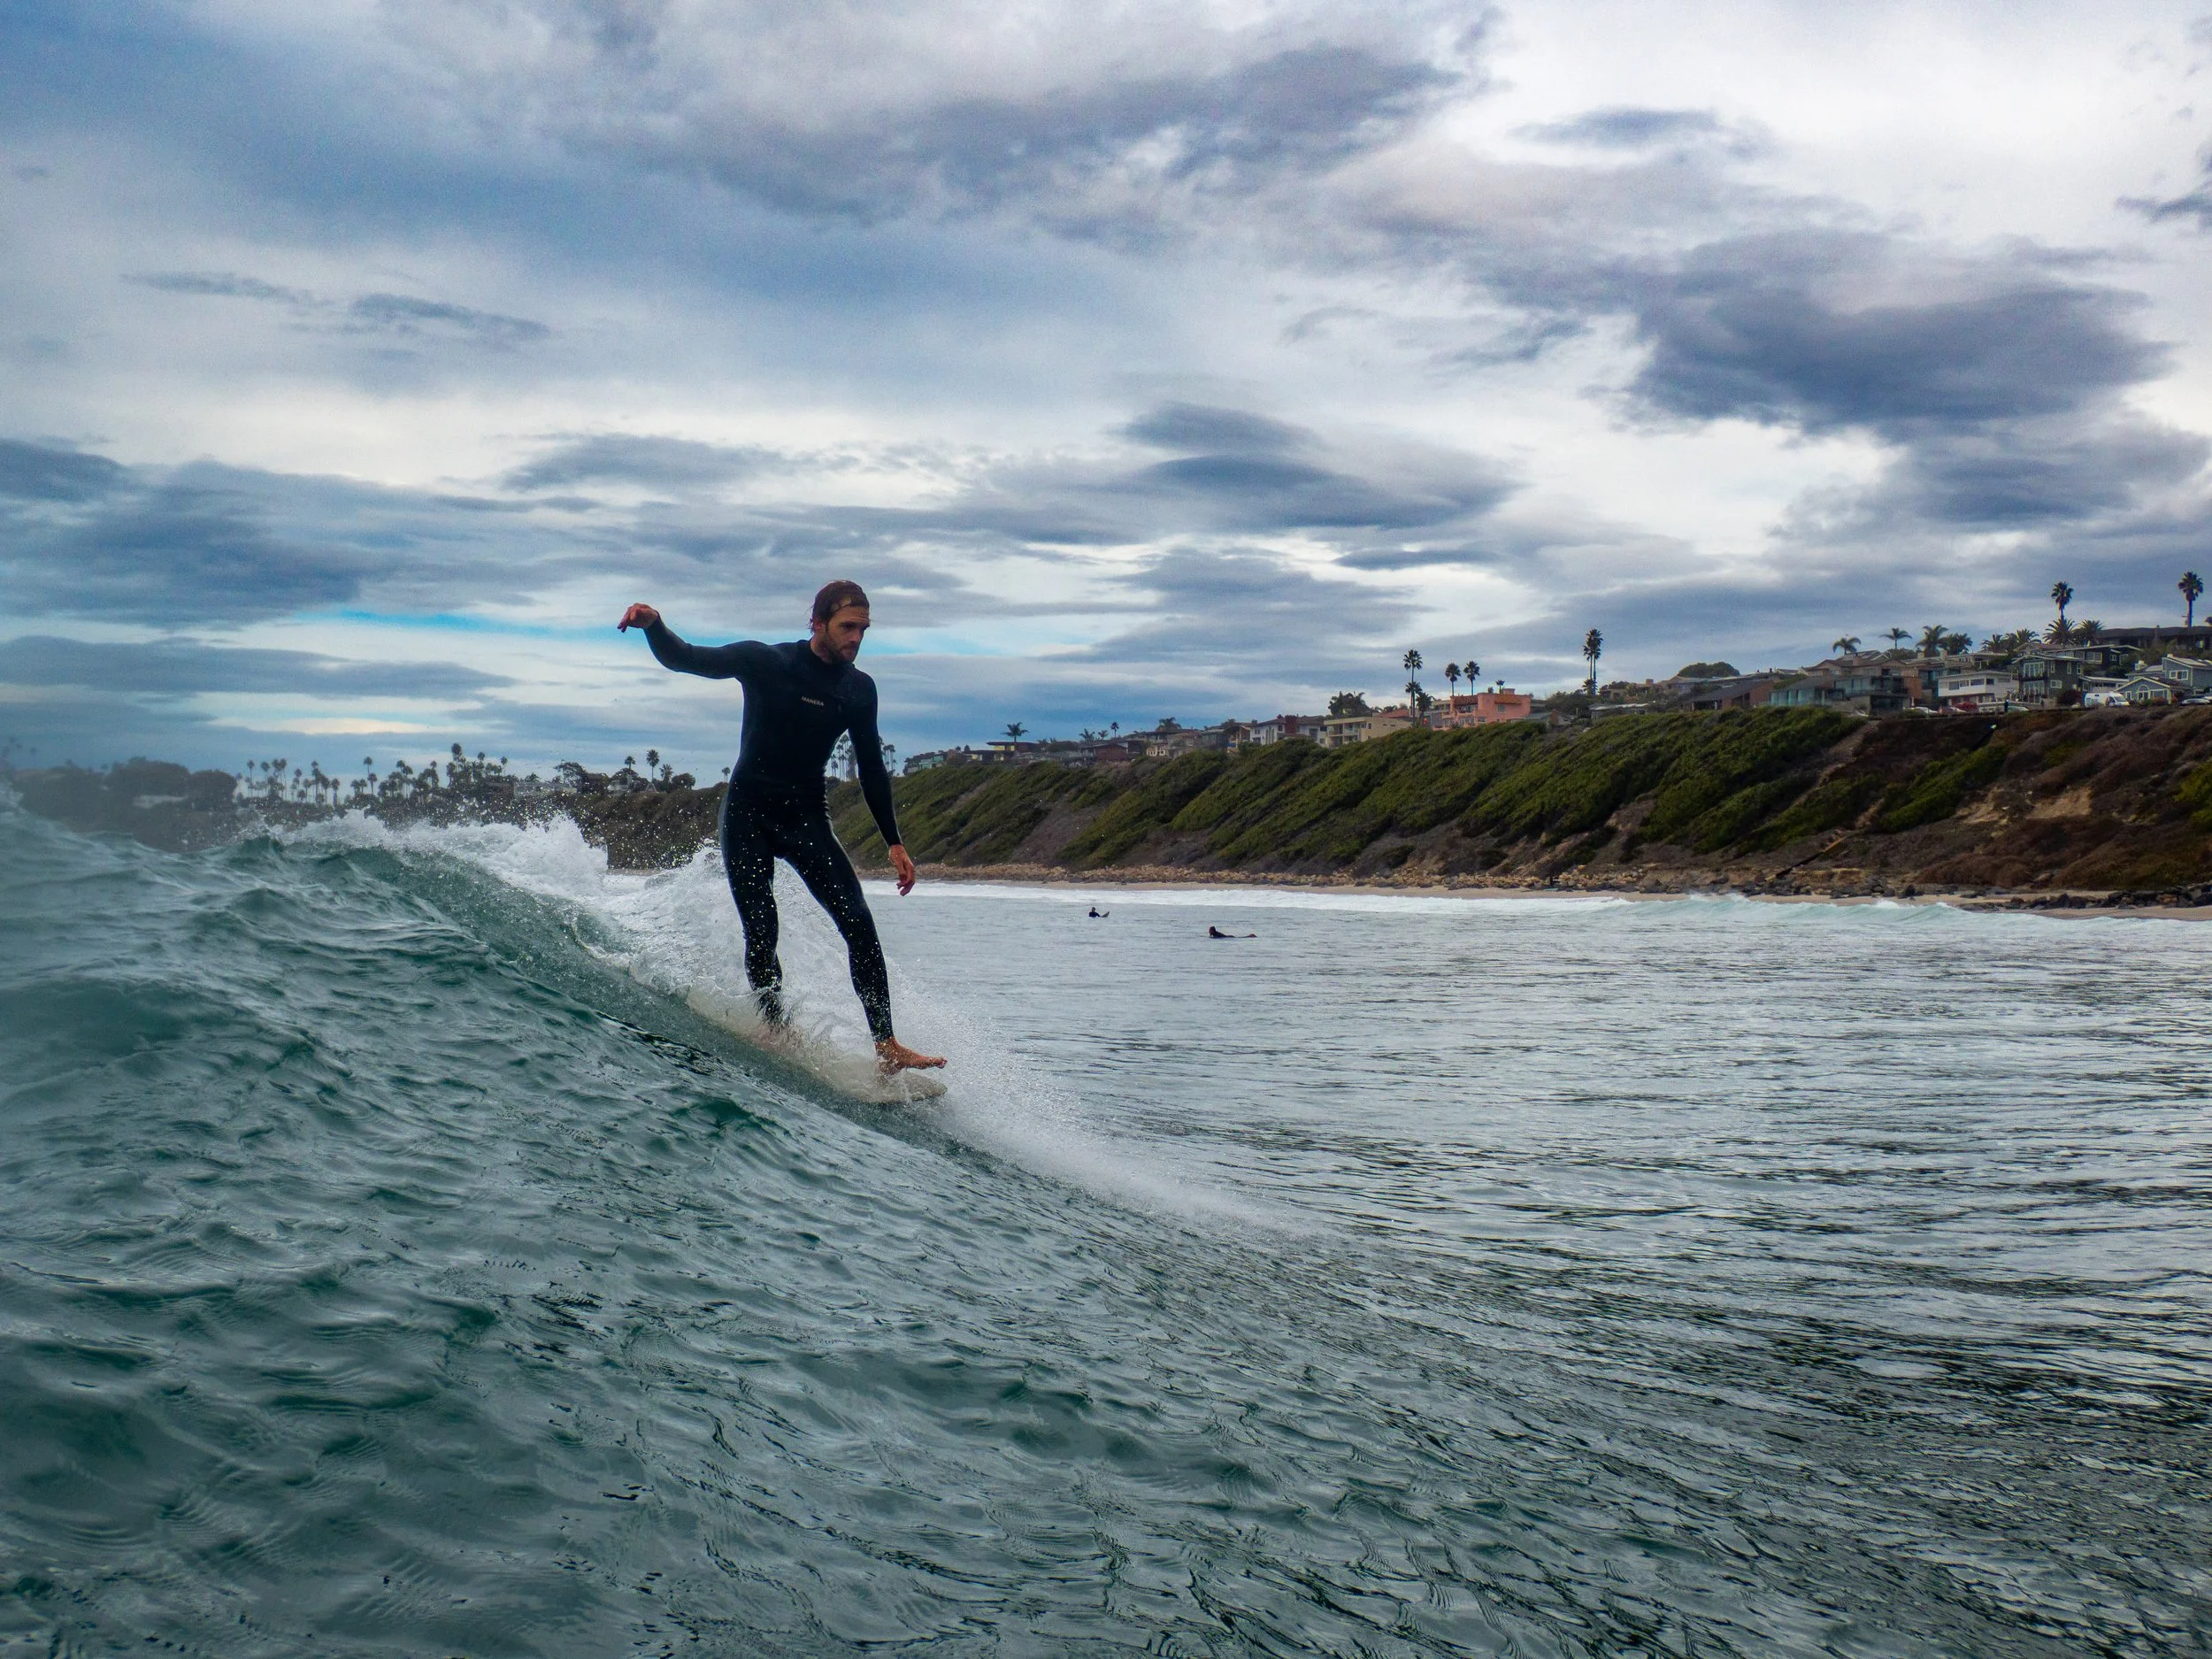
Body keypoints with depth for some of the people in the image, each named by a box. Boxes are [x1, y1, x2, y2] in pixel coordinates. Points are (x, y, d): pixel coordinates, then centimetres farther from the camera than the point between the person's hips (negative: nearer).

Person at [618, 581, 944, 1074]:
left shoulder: (859, 689, 3)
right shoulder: (765, 662, -8)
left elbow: (871, 769, 11)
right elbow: (682, 659, -10)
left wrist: (894, 843, 9)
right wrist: (654, 624, -33)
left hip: (807, 818, 3)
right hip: (748, 814, -3)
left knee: (858, 923, -11)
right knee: (761, 933, -11)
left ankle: (886, 1047, -13)